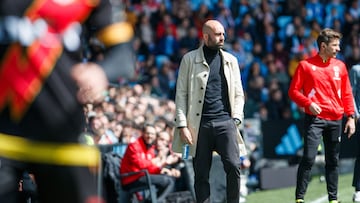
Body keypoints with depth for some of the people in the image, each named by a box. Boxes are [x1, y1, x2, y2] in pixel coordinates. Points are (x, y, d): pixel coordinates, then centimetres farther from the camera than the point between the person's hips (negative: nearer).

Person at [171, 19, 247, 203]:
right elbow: (181, 95, 3)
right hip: (200, 124, -1)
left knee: (233, 166, -15)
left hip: (225, 121, 1)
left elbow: (238, 94, 16)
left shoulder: (230, 60, 14)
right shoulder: (190, 59, 6)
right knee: (201, 174, 2)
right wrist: (182, 125, -5)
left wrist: (236, 119, 1)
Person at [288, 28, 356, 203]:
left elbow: (346, 94, 14)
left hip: (335, 121, 4)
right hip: (314, 118, -4)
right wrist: (308, 104, -15)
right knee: (308, 158, -13)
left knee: (333, 161, 9)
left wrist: (350, 117, 8)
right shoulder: (306, 65, 0)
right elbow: (293, 91, 0)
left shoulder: (340, 66, 11)